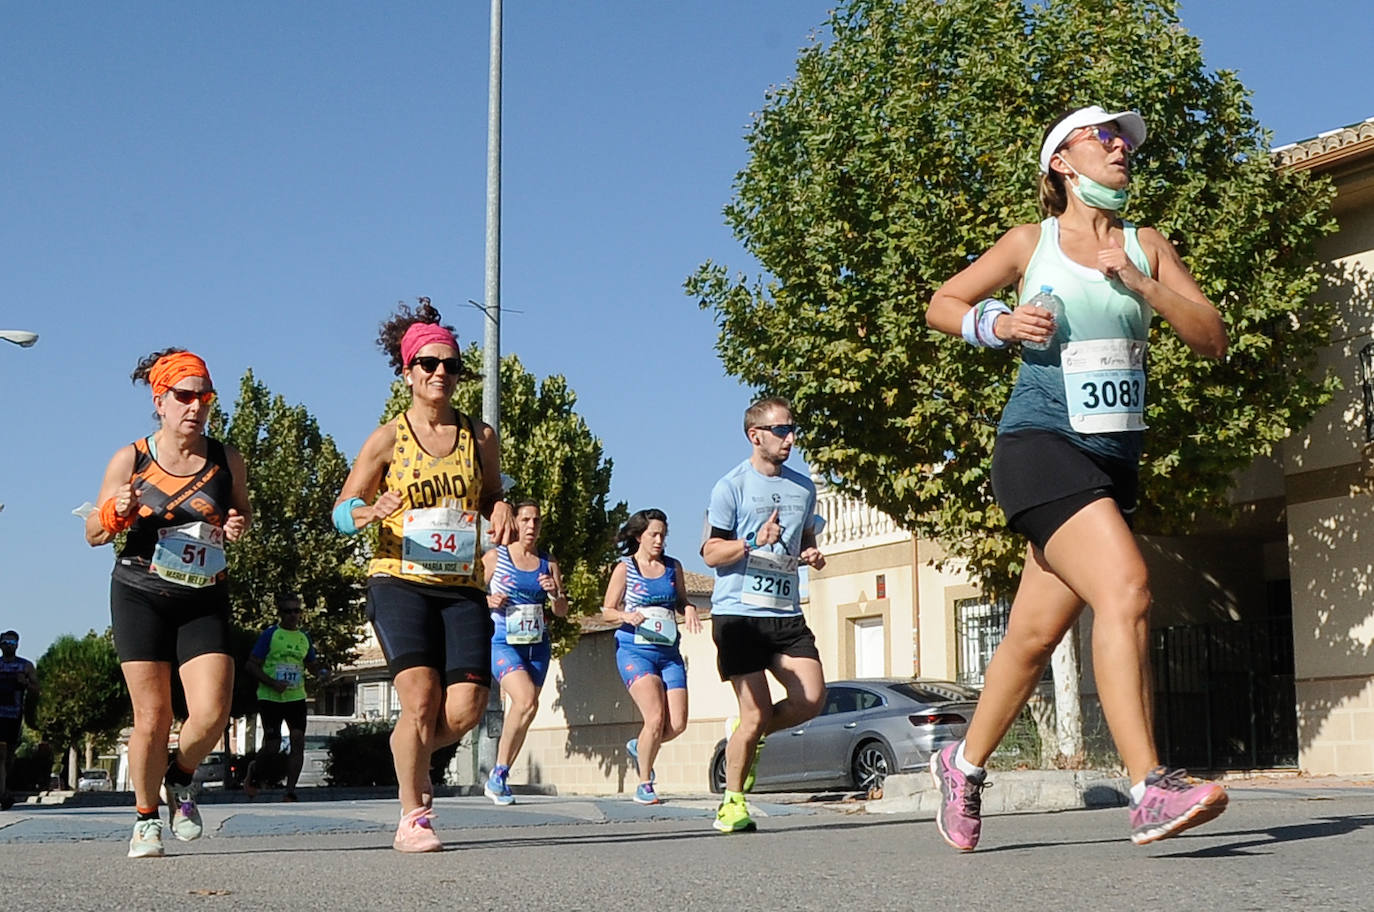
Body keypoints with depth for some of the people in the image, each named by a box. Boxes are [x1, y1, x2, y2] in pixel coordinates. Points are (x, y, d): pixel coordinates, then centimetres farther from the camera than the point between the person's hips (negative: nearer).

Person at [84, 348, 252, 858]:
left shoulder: (226, 461, 1)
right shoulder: (130, 460, -3)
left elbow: (241, 510, 19)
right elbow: (93, 534, 4)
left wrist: (238, 525, -5)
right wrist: (116, 513, -18)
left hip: (204, 601, 1)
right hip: (140, 596, -1)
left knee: (211, 713, -12)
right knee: (152, 715, -1)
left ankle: (181, 778, 21)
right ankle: (147, 819, 18)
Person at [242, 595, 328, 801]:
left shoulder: (304, 637, 12)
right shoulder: (270, 634, -3)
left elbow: (313, 664, 24)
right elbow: (251, 665, -4)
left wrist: (322, 672, 0)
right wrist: (273, 683, -17)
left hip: (296, 697, 4)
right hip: (270, 698, -4)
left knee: (298, 740, -11)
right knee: (272, 747, -3)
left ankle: (290, 792, -8)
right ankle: (253, 770, 30)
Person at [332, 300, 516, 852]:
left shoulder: (480, 437, 11)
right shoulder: (389, 439, 3)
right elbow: (341, 512, 6)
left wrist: (501, 513, 1)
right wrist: (371, 512, -17)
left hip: (463, 586, 3)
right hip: (400, 582, -3)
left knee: (466, 709, -8)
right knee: (420, 697, -17)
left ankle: (412, 760, 25)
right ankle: (412, 819, -1)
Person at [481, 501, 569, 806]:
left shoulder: (548, 563, 10)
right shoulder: (495, 557, 0)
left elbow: (562, 612, 12)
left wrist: (555, 593, -9)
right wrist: (489, 600, -17)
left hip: (537, 646, 5)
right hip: (503, 643, -5)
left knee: (523, 712, 5)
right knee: (527, 702, -24)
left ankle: (499, 779, 21)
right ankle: (498, 774, -9)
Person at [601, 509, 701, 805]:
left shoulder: (673, 567, 12)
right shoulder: (625, 568, 1)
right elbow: (607, 611, 2)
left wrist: (689, 609, -2)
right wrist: (627, 616, -19)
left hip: (669, 652, 4)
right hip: (635, 651, -4)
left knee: (677, 724, -5)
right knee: (656, 719, -18)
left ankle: (639, 747, 27)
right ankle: (644, 786, 0)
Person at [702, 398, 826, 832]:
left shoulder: (803, 487, 14)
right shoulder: (731, 487, -3)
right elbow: (710, 553, -4)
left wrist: (813, 555, 5)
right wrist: (754, 542, -20)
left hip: (786, 613, 5)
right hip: (738, 612, -5)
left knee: (811, 699, -10)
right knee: (756, 712, -7)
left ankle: (749, 735, 19)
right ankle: (732, 802, 11)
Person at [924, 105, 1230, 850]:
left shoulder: (1147, 247, 12)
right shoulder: (1032, 242, 4)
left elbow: (1212, 340, 3)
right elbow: (942, 305, 12)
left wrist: (1139, 284, -11)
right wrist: (997, 325, -8)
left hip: (1113, 458, 5)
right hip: (1039, 445, -5)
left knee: (1035, 633, 9)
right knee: (1125, 587, -26)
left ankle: (965, 763, 30)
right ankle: (1149, 793, -29)